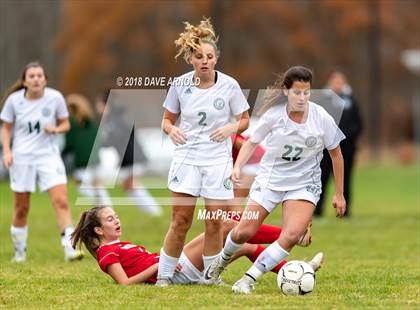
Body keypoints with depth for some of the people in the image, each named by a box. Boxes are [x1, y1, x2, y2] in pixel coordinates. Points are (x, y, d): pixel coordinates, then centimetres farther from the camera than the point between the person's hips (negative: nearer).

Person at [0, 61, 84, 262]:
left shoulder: (55, 97, -5)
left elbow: (65, 124, 6)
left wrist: (55, 129, -16)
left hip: (48, 155, 0)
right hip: (22, 157, 0)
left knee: (61, 201, -15)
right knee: (21, 208, 6)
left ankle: (69, 249, -17)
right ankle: (19, 251, 24)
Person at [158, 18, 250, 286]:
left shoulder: (229, 85, -6)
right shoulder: (180, 85, -3)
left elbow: (244, 120, 4)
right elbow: (168, 119, 10)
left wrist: (231, 128, -17)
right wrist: (171, 130, -13)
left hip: (218, 160, 0)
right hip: (186, 158, 0)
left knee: (214, 223, 2)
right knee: (181, 221, -3)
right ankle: (164, 275, 8)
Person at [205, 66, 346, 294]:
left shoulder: (321, 118, -12)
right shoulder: (274, 115, -11)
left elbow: (335, 154, 0)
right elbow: (252, 141, 5)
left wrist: (339, 194, 4)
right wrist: (238, 166, -13)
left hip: (304, 185, 0)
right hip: (270, 179, 1)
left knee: (292, 235, -24)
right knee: (244, 232, -3)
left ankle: (249, 279, -13)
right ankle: (223, 259, 33)